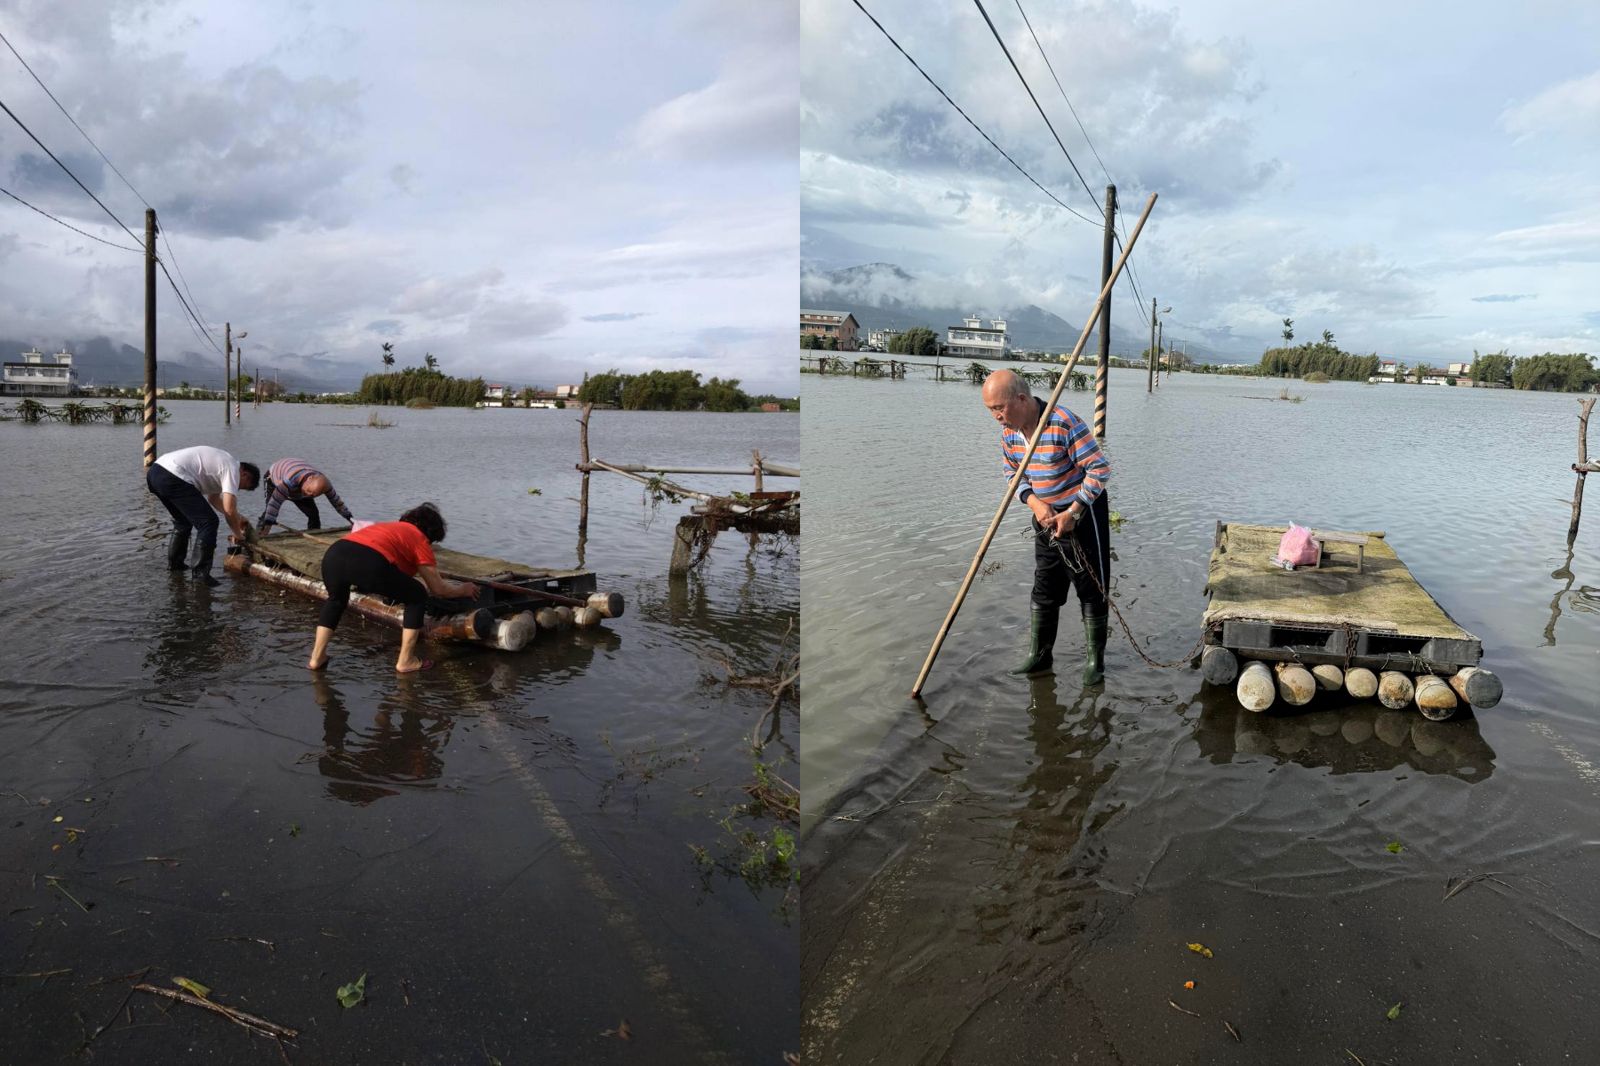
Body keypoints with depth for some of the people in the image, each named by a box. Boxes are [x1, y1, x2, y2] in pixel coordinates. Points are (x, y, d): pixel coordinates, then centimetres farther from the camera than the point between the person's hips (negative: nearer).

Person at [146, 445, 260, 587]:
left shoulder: (222, 463, 25)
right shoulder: (233, 470, -3)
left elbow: (214, 497, 40)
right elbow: (229, 509, -10)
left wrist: (237, 518, 40)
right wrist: (238, 534, 5)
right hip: (173, 478, -11)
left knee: (183, 521, 29)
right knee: (208, 523, -6)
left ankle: (174, 564, 36)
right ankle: (201, 572, -5)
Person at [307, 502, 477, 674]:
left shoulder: (391, 527, 39)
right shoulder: (420, 539, 20)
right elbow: (438, 589, 22)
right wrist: (463, 589, 41)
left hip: (333, 555, 7)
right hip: (369, 563, -7)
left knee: (336, 599, 39)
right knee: (417, 598, 17)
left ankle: (317, 658, 33)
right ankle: (405, 661, 18)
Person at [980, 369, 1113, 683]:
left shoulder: (1065, 423, -26)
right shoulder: (1008, 431, -3)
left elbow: (1099, 469, -22)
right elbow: (1013, 473, 10)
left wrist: (1072, 513, -20)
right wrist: (1034, 503, -9)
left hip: (1082, 514, -7)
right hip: (1046, 517, 7)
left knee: (1091, 589, 1)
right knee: (1044, 590, 13)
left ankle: (1094, 661, 13)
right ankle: (1039, 656, 24)